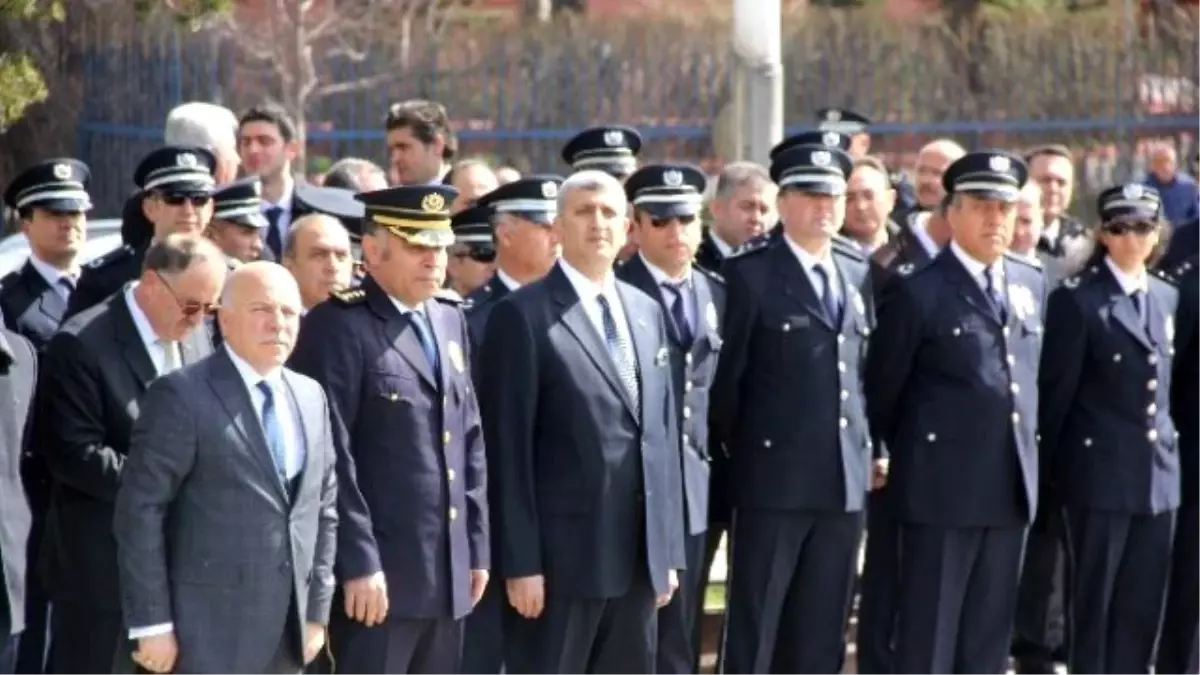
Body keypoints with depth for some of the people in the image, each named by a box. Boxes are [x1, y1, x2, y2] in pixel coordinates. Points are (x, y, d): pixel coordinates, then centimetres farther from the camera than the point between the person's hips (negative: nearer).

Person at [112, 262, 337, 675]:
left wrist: (317, 611, 12)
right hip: (208, 631, -6)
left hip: (286, 632, 6)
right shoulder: (182, 395, -8)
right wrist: (152, 624, -14)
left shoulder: (311, 397, 13)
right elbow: (139, 510, -11)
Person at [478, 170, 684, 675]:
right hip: (563, 554, -6)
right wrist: (521, 562, -14)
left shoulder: (646, 312, 15)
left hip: (639, 555, 7)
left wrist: (669, 548, 12)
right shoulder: (523, 316, -7)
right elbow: (508, 450, -10)